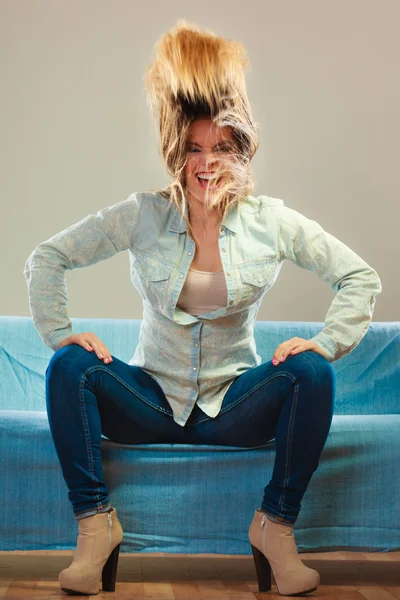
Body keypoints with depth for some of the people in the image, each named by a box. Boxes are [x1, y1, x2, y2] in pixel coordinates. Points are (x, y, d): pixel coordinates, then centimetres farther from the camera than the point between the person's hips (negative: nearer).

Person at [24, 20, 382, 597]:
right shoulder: (143, 215, -3)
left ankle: (276, 526, -14)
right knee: (69, 367, -24)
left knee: (312, 373, -27)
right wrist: (60, 333, -12)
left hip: (235, 407, 0)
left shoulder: (272, 221, -3)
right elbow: (46, 259, 1)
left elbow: (361, 278, 1)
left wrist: (325, 342, -14)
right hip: (155, 398, 1)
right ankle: (96, 524, -16)